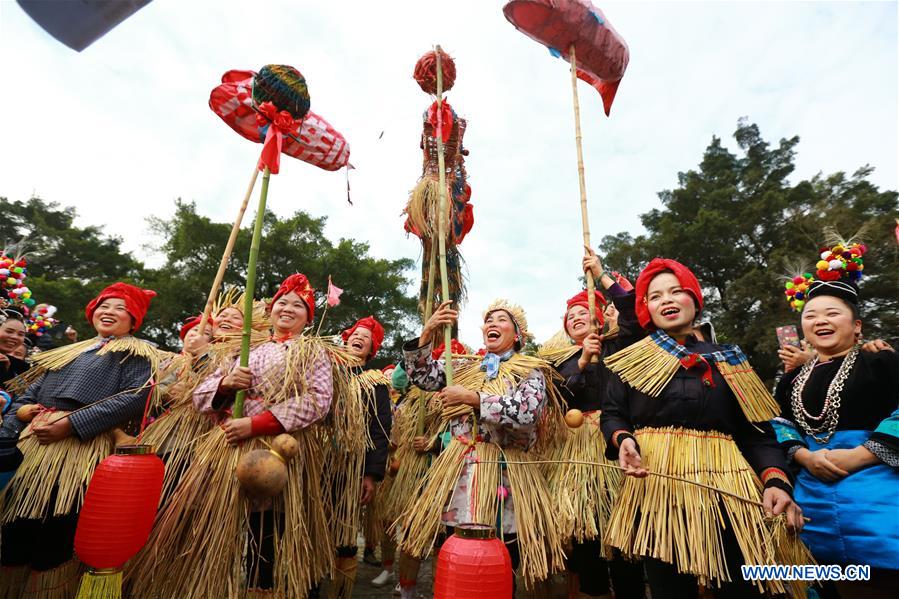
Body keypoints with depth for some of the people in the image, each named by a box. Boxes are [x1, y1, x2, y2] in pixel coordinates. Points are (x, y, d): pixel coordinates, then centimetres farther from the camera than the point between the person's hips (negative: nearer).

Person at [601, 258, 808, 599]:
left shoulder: (726, 360, 10)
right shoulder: (632, 359, 7)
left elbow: (756, 430, 6)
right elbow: (611, 413, 4)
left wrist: (775, 479, -11)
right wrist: (623, 439, -17)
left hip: (724, 488, 2)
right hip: (656, 487, -1)